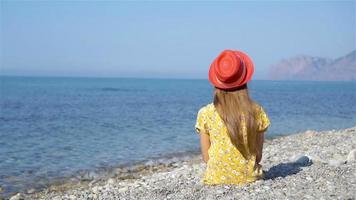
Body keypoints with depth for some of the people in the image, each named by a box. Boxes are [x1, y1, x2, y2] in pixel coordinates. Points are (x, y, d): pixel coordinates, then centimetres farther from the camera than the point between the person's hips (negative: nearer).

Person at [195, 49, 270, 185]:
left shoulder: (205, 113, -9)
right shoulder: (256, 111, -6)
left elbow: (206, 157, -3)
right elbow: (258, 156, -1)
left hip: (216, 178, -1)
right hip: (249, 176, 2)